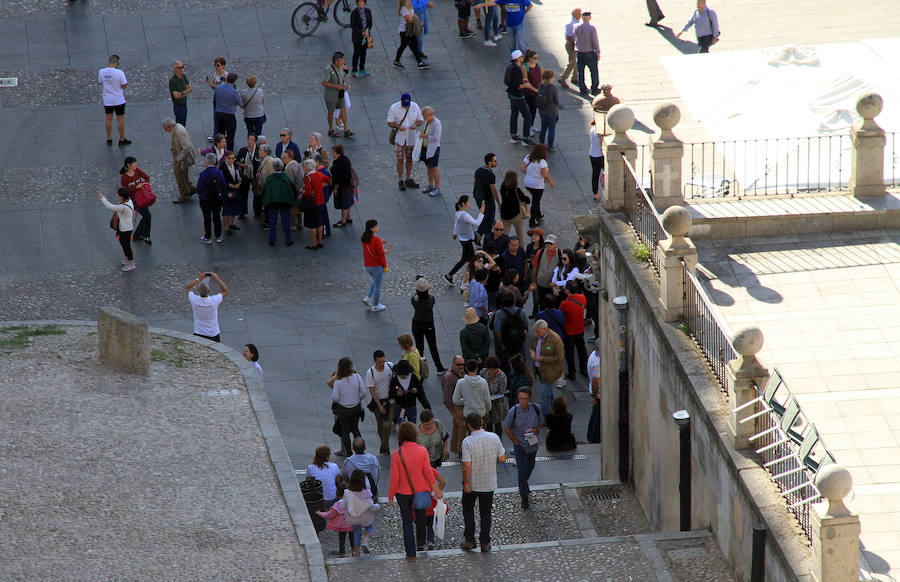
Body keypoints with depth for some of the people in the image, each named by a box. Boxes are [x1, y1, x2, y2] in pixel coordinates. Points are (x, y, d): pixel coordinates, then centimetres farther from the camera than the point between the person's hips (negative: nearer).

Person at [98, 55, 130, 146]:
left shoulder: (101, 72, -8)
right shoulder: (119, 73, -20)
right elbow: (124, 86, -15)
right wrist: (126, 82, 6)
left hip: (107, 100, 3)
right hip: (119, 100, -3)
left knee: (108, 119, 15)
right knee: (120, 119, 9)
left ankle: (109, 139, 22)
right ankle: (122, 140, 16)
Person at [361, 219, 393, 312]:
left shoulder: (364, 238, -4)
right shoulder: (376, 240, -27)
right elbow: (381, 254, -21)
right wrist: (388, 250, -4)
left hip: (367, 265, 7)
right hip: (376, 266, -7)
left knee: (375, 281, 32)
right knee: (377, 285, 13)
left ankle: (368, 298, 24)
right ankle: (375, 306, 26)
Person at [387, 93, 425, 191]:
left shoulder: (415, 106, -4)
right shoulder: (394, 108, -12)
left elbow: (421, 119, 3)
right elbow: (390, 123, -9)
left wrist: (416, 125, -20)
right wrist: (399, 127, -28)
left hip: (411, 138, 3)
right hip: (399, 138, -3)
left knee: (409, 158, 11)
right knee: (400, 159, 1)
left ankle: (409, 180, 22)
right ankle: (401, 181, 8)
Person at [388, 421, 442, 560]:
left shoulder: (396, 454, -18)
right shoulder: (422, 450, -14)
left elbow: (395, 477, -16)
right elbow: (427, 471, -13)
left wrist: (391, 495, -3)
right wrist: (436, 490, -4)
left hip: (403, 492, -2)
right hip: (421, 489, 2)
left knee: (407, 522, 11)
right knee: (420, 516, 27)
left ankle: (411, 553, 13)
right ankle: (421, 543, 44)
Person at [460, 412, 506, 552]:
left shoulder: (467, 442, -22)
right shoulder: (494, 438, -11)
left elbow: (466, 466, -24)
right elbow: (502, 459, -3)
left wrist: (466, 483, -13)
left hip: (472, 483, -3)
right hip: (489, 483, 3)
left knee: (468, 509, 18)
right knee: (486, 513, 16)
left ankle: (470, 540, 18)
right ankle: (485, 542, 19)